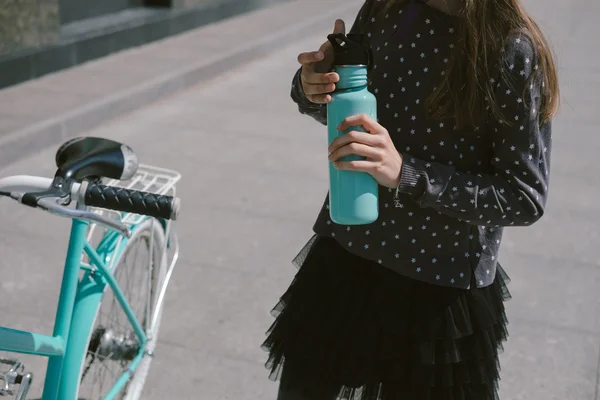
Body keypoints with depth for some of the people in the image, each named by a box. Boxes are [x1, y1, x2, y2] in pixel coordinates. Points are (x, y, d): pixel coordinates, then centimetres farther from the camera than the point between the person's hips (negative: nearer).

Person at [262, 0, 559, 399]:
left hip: (441, 287, -5)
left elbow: (526, 197, -17)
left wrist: (406, 174, -28)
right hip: (344, 254, 5)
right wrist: (312, 91, -13)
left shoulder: (515, 51, -19)